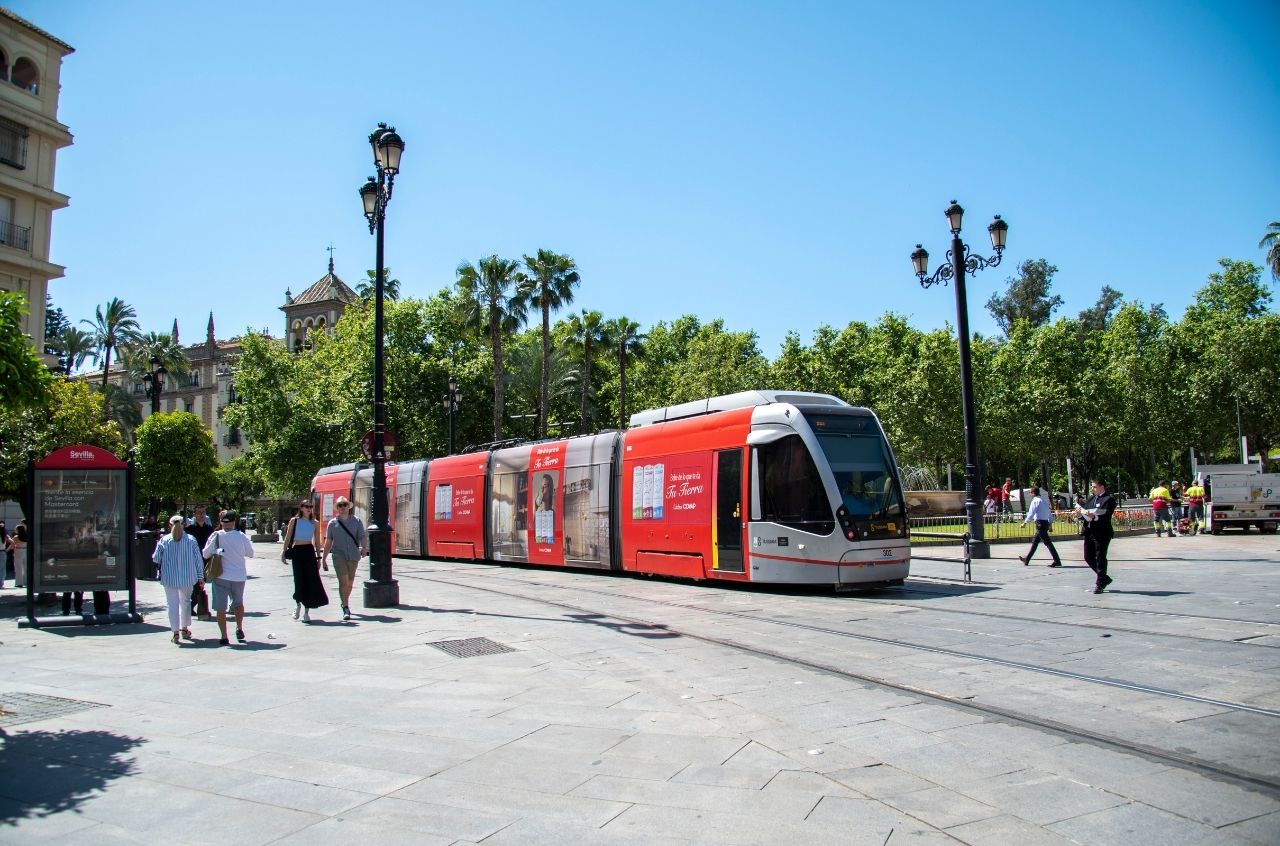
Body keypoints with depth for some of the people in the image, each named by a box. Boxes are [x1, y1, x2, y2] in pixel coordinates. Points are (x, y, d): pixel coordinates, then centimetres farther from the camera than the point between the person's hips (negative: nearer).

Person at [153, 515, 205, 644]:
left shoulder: (164, 540, -5)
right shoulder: (191, 539, -4)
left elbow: (156, 558, -2)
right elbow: (199, 559, -1)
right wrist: (200, 576, 10)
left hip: (169, 578, -1)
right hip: (187, 577, 1)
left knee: (173, 603, 4)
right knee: (185, 601, 19)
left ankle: (175, 631, -3)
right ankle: (185, 628, 27)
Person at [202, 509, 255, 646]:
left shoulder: (216, 536, -7)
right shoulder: (241, 536, -6)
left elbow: (206, 555, -2)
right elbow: (250, 553, 4)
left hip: (221, 577, -1)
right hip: (239, 576, 1)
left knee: (221, 608, 4)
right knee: (238, 603, 23)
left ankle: (224, 637, 2)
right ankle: (239, 629, 21)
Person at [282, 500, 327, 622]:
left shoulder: (315, 523, 7)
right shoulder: (294, 521, 3)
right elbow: (288, 537, 5)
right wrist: (284, 552, -3)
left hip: (309, 551, 1)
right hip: (297, 552, -1)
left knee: (311, 580, -4)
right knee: (299, 579, 1)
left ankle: (306, 611, 2)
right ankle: (298, 604, 27)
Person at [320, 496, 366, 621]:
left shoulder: (356, 521, 5)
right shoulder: (332, 523, 6)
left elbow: (362, 536, -3)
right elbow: (328, 542, 10)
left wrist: (364, 548, -22)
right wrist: (324, 558, 9)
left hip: (353, 556, 2)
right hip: (339, 556, -1)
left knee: (349, 583, 12)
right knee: (343, 581, -15)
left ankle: (345, 604, 33)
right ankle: (346, 608, -17)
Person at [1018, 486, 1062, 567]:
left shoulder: (1035, 500, -8)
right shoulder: (1044, 500, 17)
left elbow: (1031, 513, -12)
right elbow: (1050, 513, 18)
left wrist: (1025, 522, -5)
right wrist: (1050, 523, 21)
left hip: (1040, 523, -9)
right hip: (1046, 522, 9)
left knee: (1047, 542, -10)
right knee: (1035, 542, 15)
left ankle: (1057, 561, -13)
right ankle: (1026, 559, 23)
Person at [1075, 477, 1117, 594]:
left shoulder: (1109, 499, -7)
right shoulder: (1091, 498, 17)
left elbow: (1106, 516, -19)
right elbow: (1085, 513, 14)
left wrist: (1094, 517, -34)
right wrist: (1080, 514, -7)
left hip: (1101, 533, -8)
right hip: (1089, 532, 8)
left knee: (1100, 558, -1)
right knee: (1088, 557, 11)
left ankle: (1100, 584, 8)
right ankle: (1104, 578, 27)